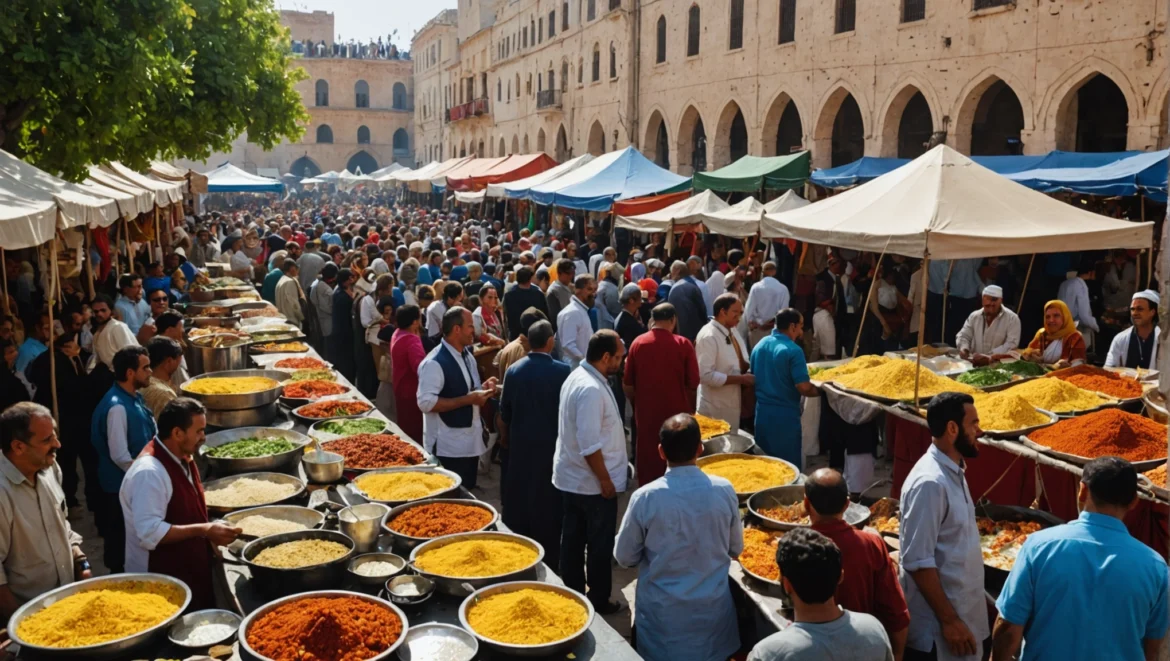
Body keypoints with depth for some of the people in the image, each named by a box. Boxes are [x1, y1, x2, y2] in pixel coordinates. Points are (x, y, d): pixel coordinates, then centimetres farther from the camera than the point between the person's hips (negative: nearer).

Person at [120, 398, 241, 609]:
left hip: (191, 572, 9)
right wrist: (204, 531, -29)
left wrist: (210, 530, 5)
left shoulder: (183, 459, 6)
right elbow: (150, 532, -29)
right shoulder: (150, 472, -25)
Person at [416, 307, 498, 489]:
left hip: (470, 442, 9)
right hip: (448, 447, -9)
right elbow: (426, 402, -25)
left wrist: (482, 390, -1)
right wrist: (468, 400, -24)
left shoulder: (467, 356, 9)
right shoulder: (434, 363, -20)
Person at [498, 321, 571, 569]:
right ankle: (548, 563, 16)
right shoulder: (562, 371, -15)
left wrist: (505, 437, 22)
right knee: (549, 505, 8)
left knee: (517, 503, 16)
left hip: (520, 446, 3)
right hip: (551, 446, -3)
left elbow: (504, 412, 4)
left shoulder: (513, 370, -5)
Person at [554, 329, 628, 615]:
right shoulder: (591, 390, -26)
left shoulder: (578, 376, 5)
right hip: (593, 483, -9)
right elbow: (590, 445, -28)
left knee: (573, 541, 17)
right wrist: (605, 481, -18)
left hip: (571, 478, 9)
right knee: (600, 546, 7)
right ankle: (599, 602, 21)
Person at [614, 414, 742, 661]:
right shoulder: (724, 490, -12)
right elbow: (735, 549, 2)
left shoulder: (646, 497, -19)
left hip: (663, 612, -2)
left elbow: (624, 557, -6)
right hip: (713, 607, 2)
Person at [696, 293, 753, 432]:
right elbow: (706, 375, -25)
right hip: (715, 408, -8)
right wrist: (741, 379, -22)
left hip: (733, 403, 8)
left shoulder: (732, 331, 7)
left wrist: (747, 374, -5)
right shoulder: (709, 337, -21)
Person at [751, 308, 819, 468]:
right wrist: (822, 390, -1)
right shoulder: (793, 350, -15)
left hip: (762, 411, 7)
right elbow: (803, 388, -19)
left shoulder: (759, 346, 7)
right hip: (785, 414, -7)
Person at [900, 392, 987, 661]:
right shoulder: (930, 482, -24)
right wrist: (948, 619, -20)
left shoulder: (952, 471, 6)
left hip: (959, 609, 9)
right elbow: (918, 562, -24)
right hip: (936, 624, -9)